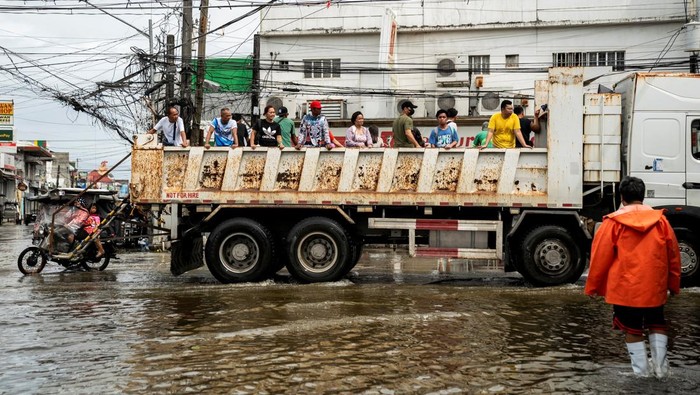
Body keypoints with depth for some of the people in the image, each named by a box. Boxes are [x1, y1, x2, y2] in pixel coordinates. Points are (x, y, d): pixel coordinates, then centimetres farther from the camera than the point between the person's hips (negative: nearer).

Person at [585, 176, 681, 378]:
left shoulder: (613, 222, -8)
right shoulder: (660, 220, 0)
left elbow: (600, 256, -6)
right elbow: (673, 255, 6)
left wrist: (593, 286, 4)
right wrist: (674, 284, 19)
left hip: (625, 287, -3)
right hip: (654, 287, 3)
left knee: (632, 329, 9)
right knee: (657, 324, 22)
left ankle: (641, 371, 11)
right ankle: (660, 366, 16)